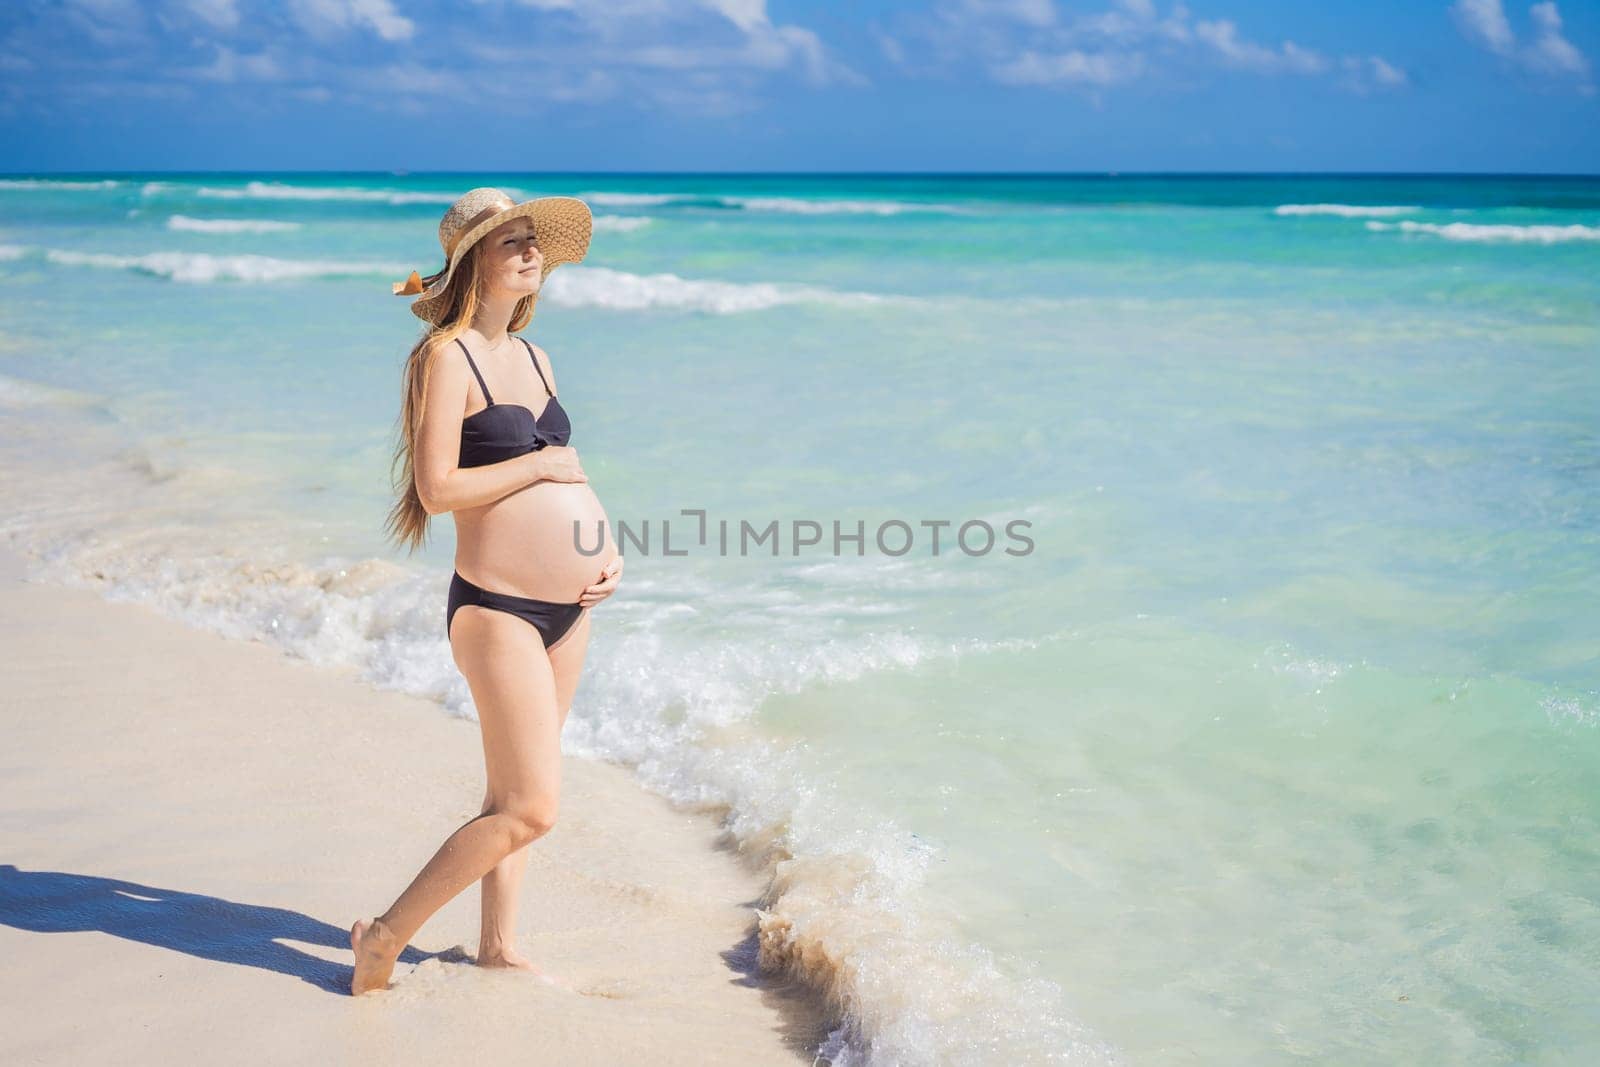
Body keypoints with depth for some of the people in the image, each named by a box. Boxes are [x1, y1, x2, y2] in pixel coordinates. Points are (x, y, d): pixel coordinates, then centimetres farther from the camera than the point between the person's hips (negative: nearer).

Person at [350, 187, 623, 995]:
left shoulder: (533, 357, 14)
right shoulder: (447, 356, -11)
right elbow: (438, 488, -19)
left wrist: (606, 550, 7)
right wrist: (540, 464, -12)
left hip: (570, 606, 8)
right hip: (499, 608, -8)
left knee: (514, 792, 17)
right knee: (530, 807, -9)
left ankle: (498, 944, 31)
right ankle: (385, 937, 5)